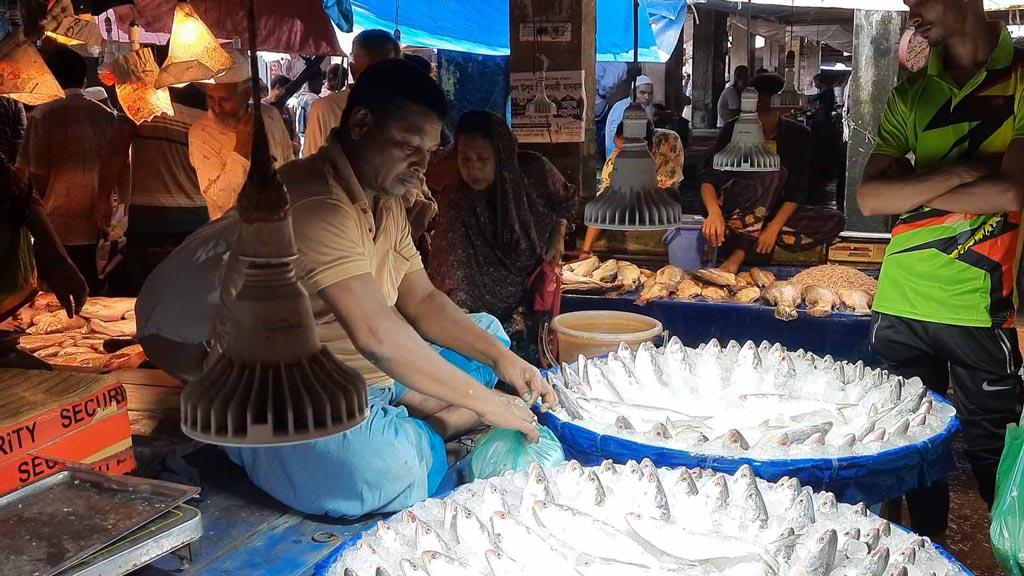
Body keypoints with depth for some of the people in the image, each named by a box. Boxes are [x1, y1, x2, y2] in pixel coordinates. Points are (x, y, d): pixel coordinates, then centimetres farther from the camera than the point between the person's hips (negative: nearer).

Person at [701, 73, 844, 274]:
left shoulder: (798, 135, -3)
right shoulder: (734, 130, -7)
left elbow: (797, 191, -9)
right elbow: (709, 180, -15)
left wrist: (774, 226, -25)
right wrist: (714, 212, -37)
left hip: (776, 212, 3)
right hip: (734, 208, -3)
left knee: (834, 220, -22)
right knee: (773, 173, -30)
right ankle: (739, 253, -39)